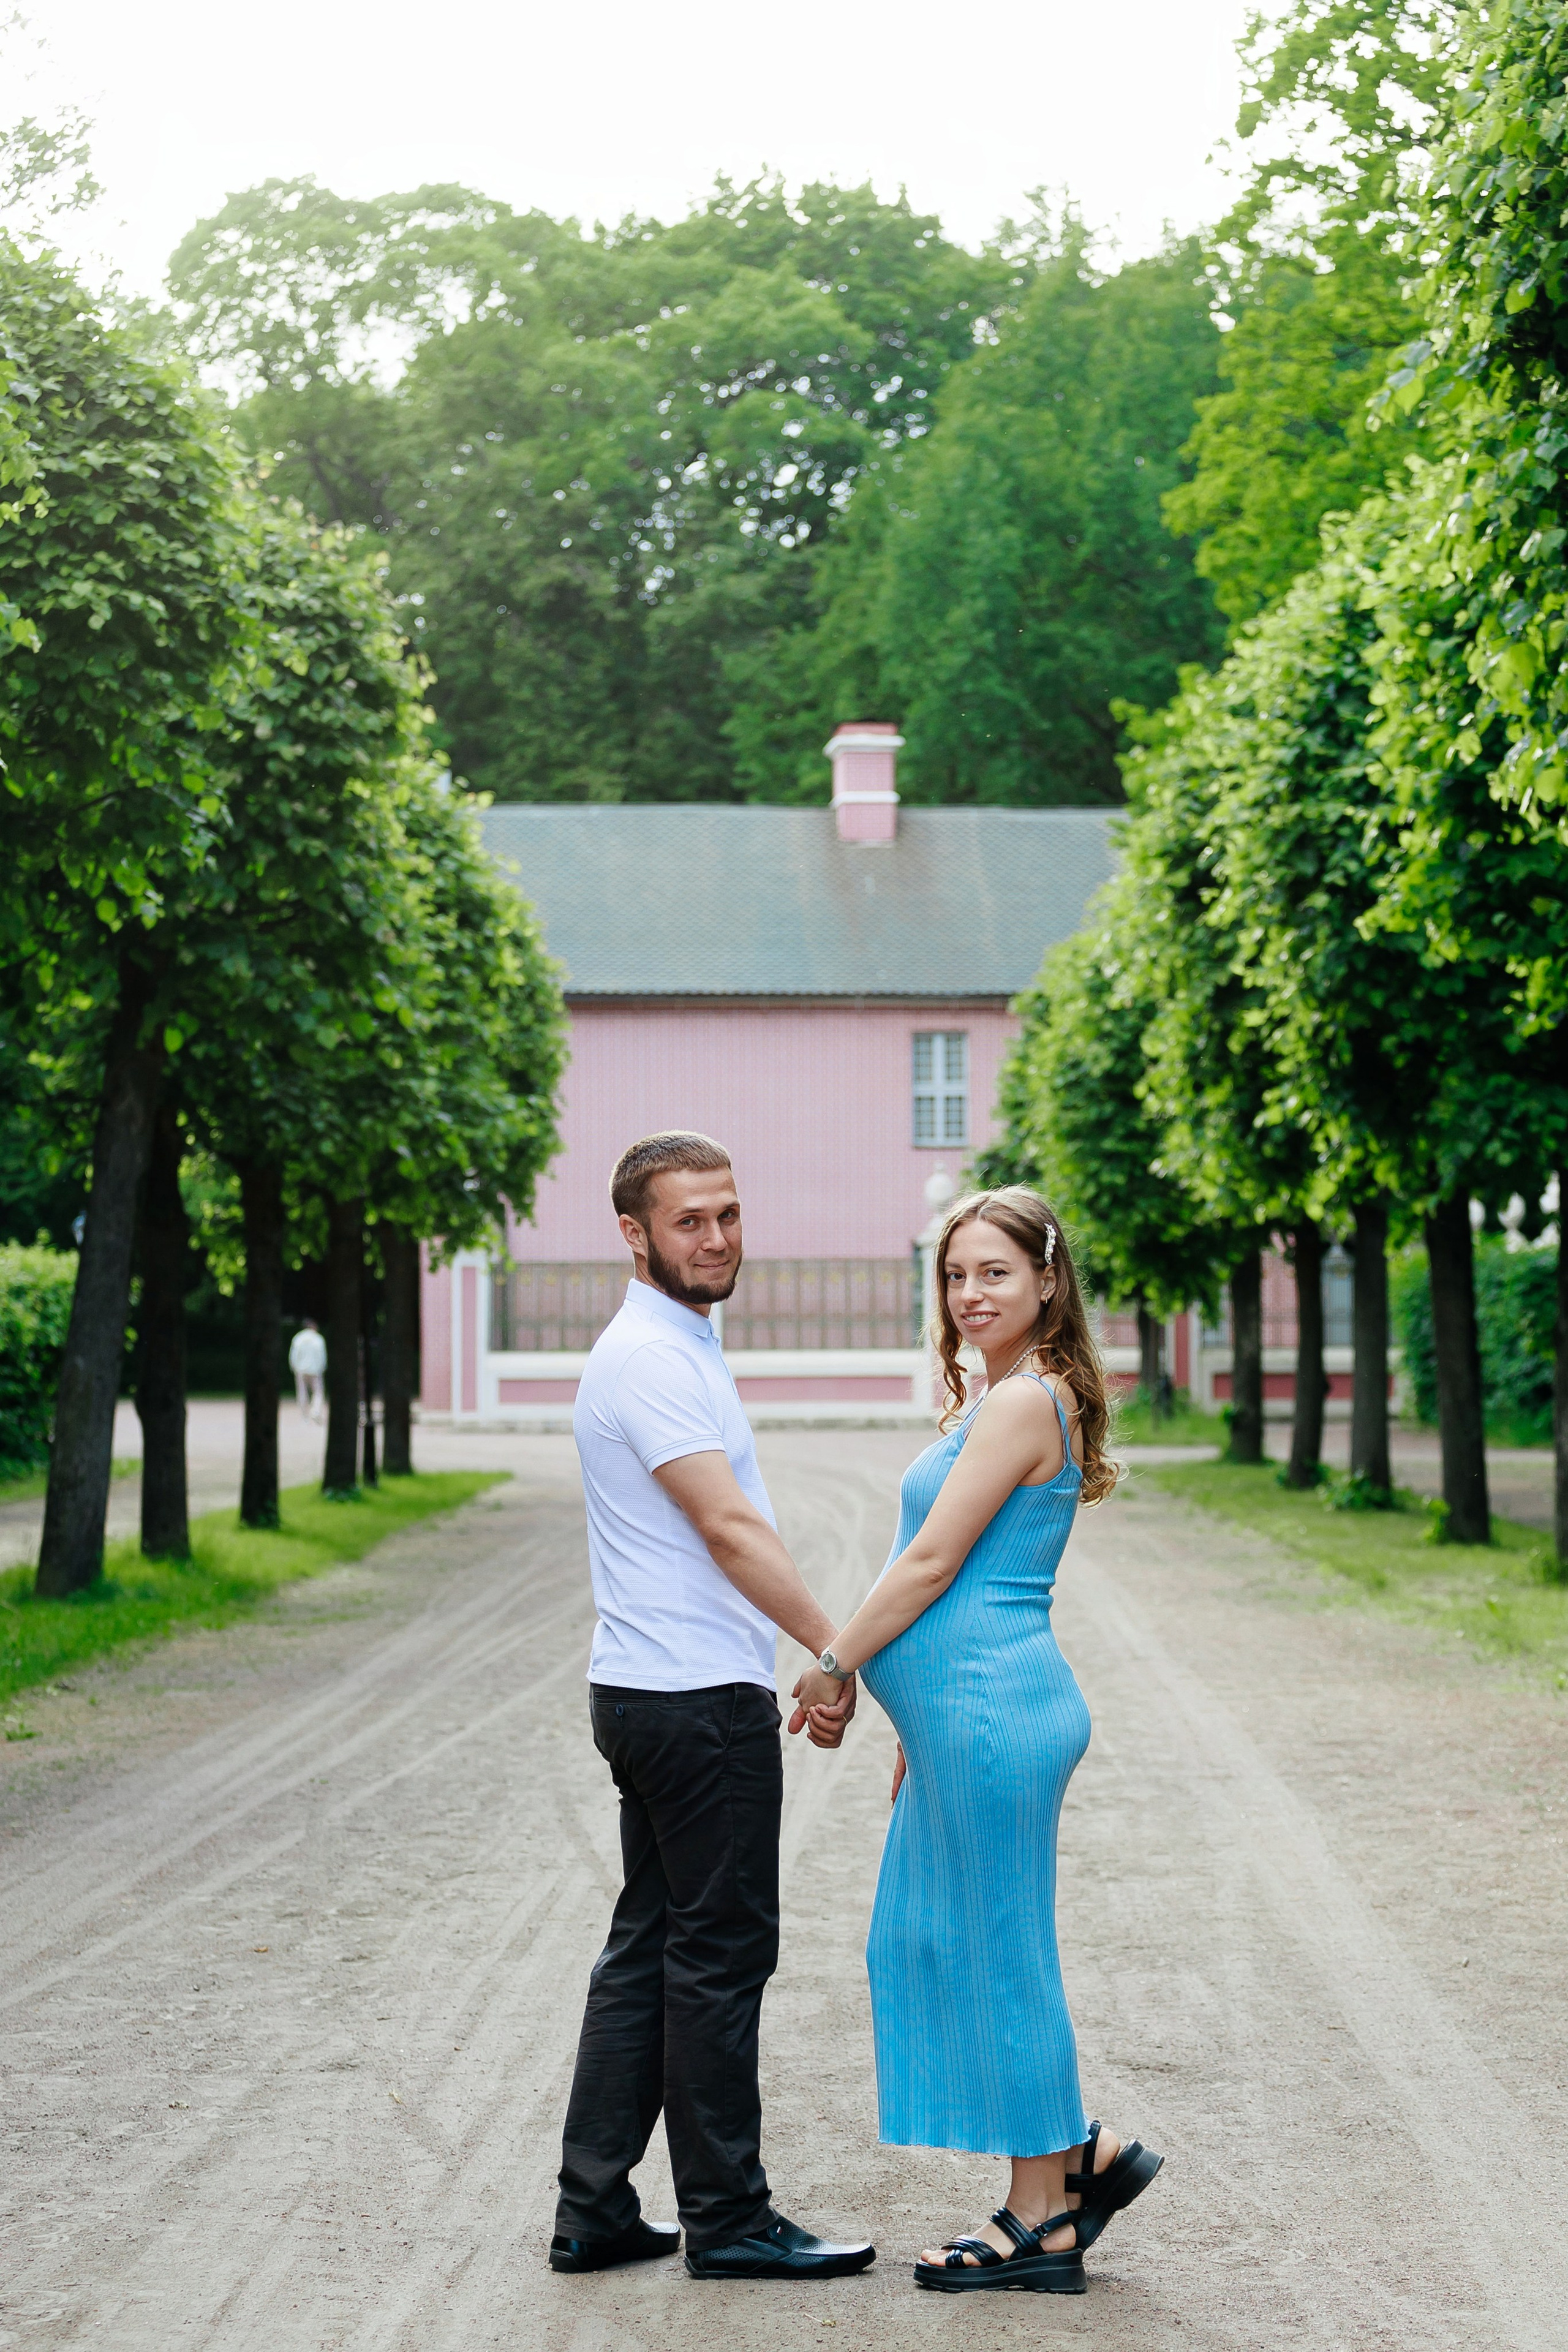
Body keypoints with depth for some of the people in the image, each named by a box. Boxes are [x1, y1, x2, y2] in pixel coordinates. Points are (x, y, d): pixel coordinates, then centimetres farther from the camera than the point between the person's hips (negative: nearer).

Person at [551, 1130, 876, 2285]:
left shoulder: (677, 1349, 18)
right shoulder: (651, 1358, -15)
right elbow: (730, 1528, -22)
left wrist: (807, 1662, 19)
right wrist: (837, 1649, -22)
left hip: (658, 1697, 10)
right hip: (699, 1701, -10)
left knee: (650, 1948, 12)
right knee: (720, 1954, -2)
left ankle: (596, 2210, 16)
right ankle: (728, 2219, 7)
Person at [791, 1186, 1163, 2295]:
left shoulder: (1022, 1404, -15)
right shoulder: (1013, 1401, 17)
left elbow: (933, 1561, -16)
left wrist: (834, 1663, -6)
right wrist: (927, 1723, 23)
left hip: (990, 1709, -11)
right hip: (977, 1709, 11)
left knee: (999, 1950, -1)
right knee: (930, 1938, 15)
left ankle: (1042, 2222, 10)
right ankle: (1086, 2153, 22)